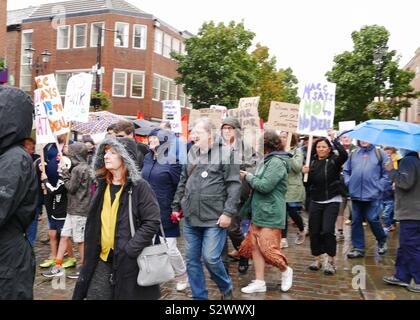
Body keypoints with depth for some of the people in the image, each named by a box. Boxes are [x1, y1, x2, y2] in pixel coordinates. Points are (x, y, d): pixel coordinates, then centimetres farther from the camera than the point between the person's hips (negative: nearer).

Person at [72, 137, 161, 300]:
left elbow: (152, 222, -16)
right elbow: (93, 224, 16)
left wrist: (129, 249, -20)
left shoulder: (139, 186, -11)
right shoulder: (103, 185, 9)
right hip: (102, 259, 6)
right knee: (94, 295, 10)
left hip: (130, 261, -6)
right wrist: (90, 253, 10)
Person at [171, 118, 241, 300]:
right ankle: (199, 296, 27)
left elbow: (234, 185, -11)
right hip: (191, 217, 6)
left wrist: (228, 212, -16)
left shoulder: (225, 153, -7)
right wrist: (176, 206, 16)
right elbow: (183, 182, 18)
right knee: (191, 259, 10)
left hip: (214, 218, -6)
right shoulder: (191, 153, 11)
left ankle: (226, 288, 23)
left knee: (210, 257, -6)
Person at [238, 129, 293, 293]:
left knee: (267, 247, -2)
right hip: (258, 212, 9)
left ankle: (286, 271, 24)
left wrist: (248, 176, -10)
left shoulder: (276, 162, -16)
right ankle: (259, 282, 16)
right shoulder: (266, 161, 13)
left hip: (270, 214, -9)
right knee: (255, 246, 8)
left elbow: (265, 186, -22)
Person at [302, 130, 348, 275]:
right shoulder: (312, 162, 5)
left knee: (328, 231, -11)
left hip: (331, 201, -4)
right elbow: (307, 183, 9)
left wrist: (334, 139, -23)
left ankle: (331, 261, 5)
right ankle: (317, 259, 22)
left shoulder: (334, 161, -5)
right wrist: (305, 173, -11)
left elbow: (344, 155, -28)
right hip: (315, 202, 4)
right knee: (314, 231, 6)